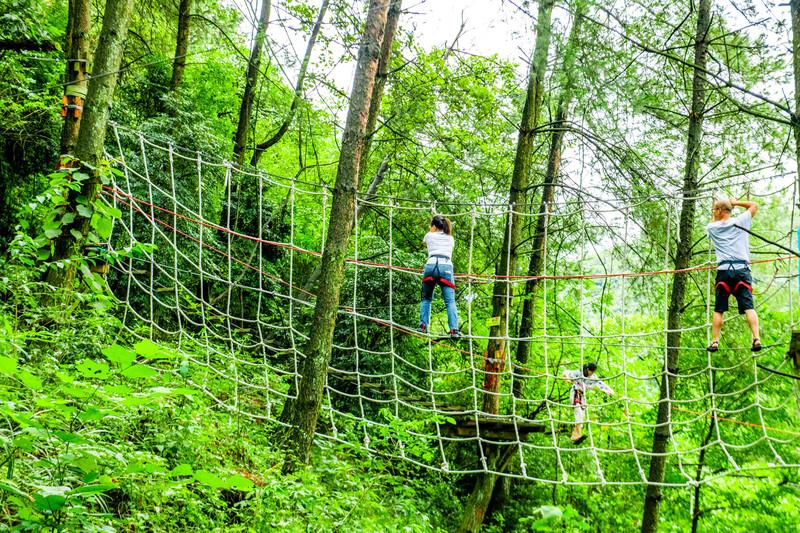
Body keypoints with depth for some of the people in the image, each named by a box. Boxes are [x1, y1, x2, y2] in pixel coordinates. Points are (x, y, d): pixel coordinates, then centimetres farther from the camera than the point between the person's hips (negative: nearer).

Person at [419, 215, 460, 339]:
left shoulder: (430, 236, 19)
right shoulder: (451, 238, 24)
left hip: (431, 265, 0)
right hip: (446, 267, 0)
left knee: (426, 298, 16)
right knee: (450, 301, -5)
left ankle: (423, 325, 4)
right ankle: (454, 329, -20)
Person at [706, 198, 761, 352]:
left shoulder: (712, 228, 9)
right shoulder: (740, 221, 7)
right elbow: (754, 205, 23)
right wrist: (735, 203, 25)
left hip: (723, 271, 0)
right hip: (742, 270, 0)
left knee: (718, 310, 6)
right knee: (748, 306, -7)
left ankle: (715, 341, 4)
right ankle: (756, 338, -19)